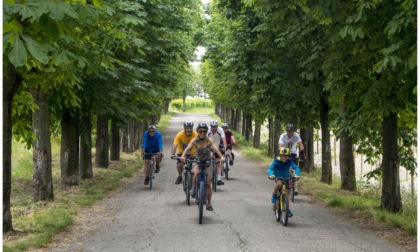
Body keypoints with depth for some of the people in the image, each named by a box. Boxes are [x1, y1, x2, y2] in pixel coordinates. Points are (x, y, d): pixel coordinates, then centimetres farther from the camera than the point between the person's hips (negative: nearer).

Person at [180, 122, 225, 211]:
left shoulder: (210, 140, -13)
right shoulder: (194, 141, -10)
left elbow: (216, 149, -27)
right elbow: (187, 148, -24)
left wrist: (221, 157, -46)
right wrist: (183, 156, -44)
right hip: (197, 162, 0)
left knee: (208, 183, -6)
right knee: (196, 173, -34)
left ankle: (209, 203, 3)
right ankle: (194, 188, -8)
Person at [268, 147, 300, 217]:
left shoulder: (289, 161, -15)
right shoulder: (276, 161, -20)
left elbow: (296, 168, -24)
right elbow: (270, 168, -29)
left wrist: (297, 175, -43)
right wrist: (271, 175, -50)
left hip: (286, 178, 3)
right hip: (277, 178, -3)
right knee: (279, 184, -37)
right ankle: (274, 195, -10)